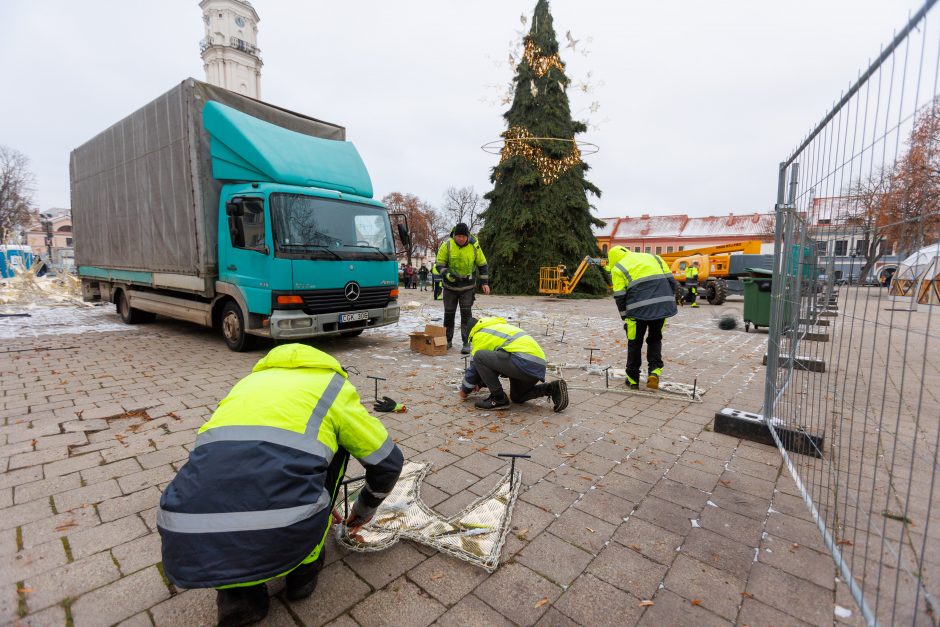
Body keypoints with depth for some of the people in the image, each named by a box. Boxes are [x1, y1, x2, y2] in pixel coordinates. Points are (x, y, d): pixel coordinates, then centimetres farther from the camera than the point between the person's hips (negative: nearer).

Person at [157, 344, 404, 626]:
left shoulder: (250, 382, 30)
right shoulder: (334, 386, 17)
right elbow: (389, 462, 23)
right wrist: (364, 511, 44)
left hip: (188, 551, 4)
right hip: (283, 541, -3)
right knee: (334, 445, 23)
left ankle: (236, 594, 19)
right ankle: (305, 565, 27)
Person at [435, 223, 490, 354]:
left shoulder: (474, 246, -8)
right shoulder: (447, 245, -12)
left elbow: (482, 264, 3)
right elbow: (439, 264, -8)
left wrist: (484, 282, 0)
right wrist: (447, 275, -27)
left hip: (467, 287, -1)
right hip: (450, 286, 1)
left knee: (466, 314, -5)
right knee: (449, 314, 9)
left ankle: (466, 343, 0)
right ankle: (448, 340, 25)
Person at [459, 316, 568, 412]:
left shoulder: (480, 334, 4)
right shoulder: (496, 326, 30)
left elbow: (474, 367, 6)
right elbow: (495, 361, 36)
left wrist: (465, 390, 21)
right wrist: (480, 383, 38)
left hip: (524, 361, -10)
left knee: (479, 356, -8)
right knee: (517, 397, 28)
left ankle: (498, 399, -3)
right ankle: (552, 388, 10)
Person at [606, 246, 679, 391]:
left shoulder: (617, 269, 6)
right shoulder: (653, 257, 20)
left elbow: (619, 297, 1)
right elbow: (672, 282, 15)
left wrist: (625, 318, 9)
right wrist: (670, 304, 20)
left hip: (639, 309, -4)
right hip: (662, 306, 4)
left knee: (635, 343, 12)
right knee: (655, 340, 22)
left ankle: (633, 380, 19)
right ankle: (654, 372, 7)